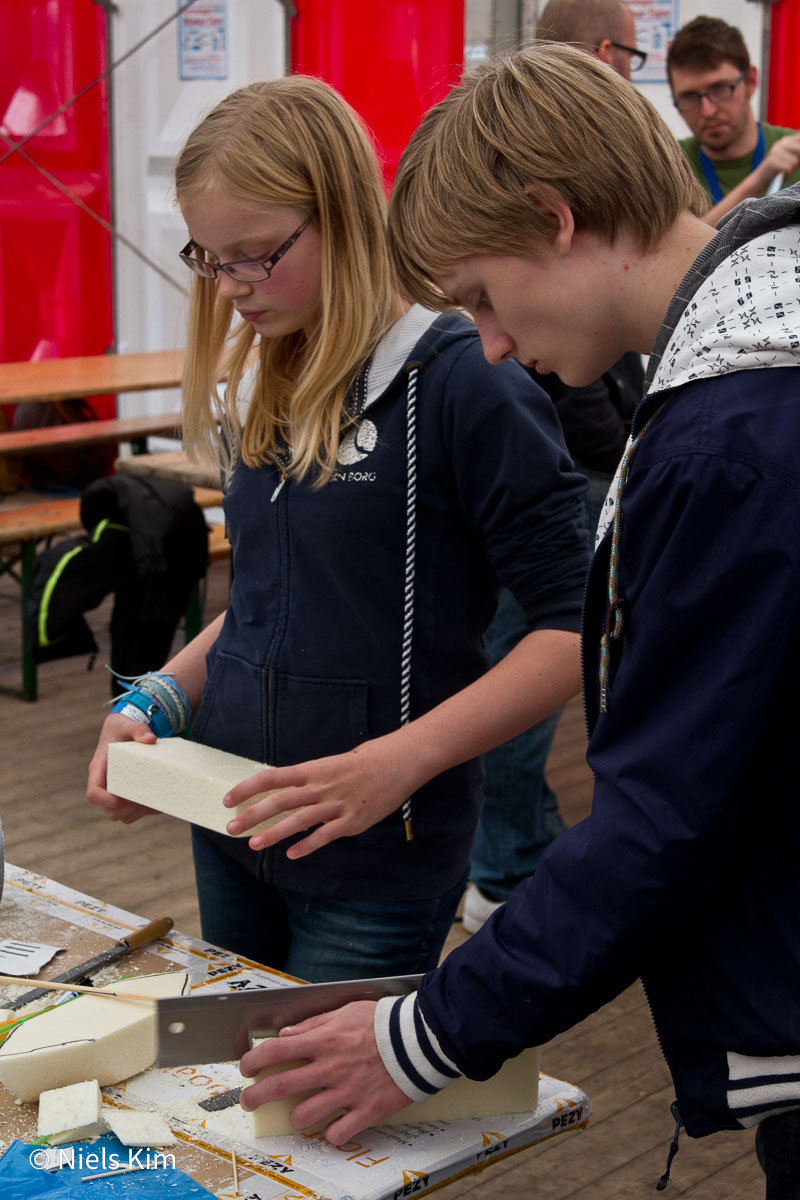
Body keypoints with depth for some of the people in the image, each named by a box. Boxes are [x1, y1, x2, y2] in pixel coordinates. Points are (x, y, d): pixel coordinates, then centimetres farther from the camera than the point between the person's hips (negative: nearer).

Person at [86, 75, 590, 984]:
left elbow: (578, 626, -17)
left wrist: (398, 762, -26)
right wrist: (156, 702, 3)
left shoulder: (461, 383, -16)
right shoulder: (264, 388, 7)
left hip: (376, 861, -7)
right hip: (230, 829, 7)